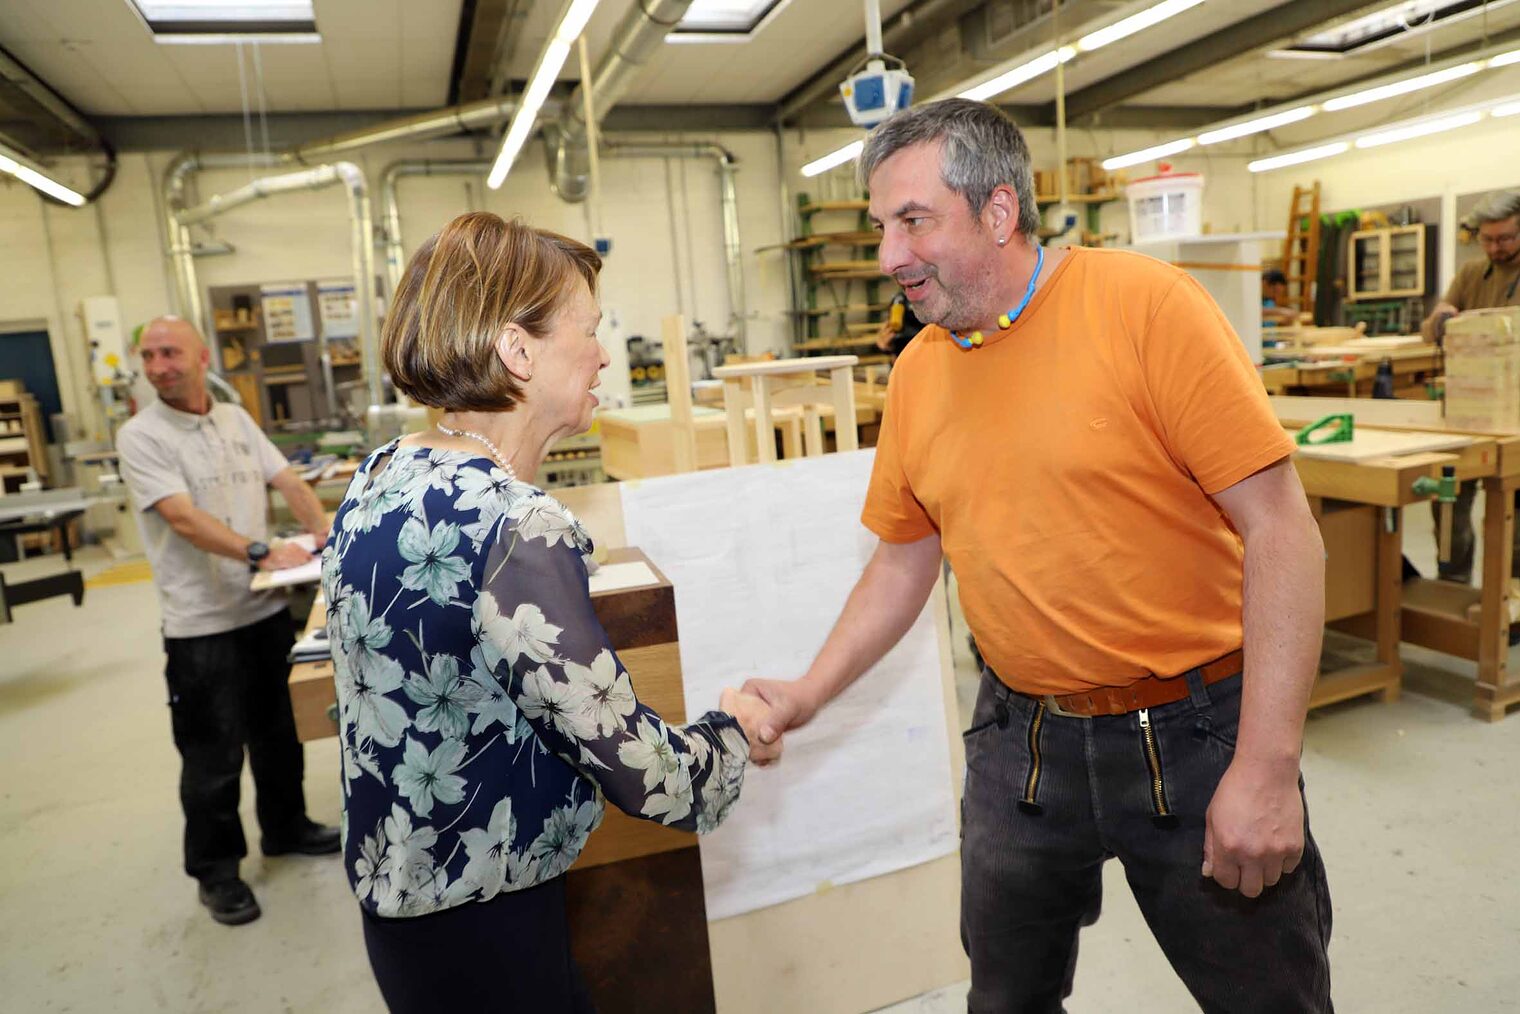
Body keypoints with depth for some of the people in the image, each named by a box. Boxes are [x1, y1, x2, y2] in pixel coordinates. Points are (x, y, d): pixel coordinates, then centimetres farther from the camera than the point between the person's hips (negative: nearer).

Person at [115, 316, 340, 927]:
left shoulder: (236, 419, 7)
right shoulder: (141, 436, -11)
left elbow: (287, 480, 4)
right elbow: (182, 516, -22)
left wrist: (322, 533, -14)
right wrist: (260, 553, -33)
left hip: (266, 607, 6)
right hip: (202, 623, -5)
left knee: (278, 731, 19)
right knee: (213, 755, 5)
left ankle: (285, 829, 38)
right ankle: (215, 871, 23)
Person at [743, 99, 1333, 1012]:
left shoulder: (1144, 304, -15)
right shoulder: (917, 373, 1)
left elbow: (1279, 526, -16)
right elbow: (905, 560, 11)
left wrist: (1266, 769, -18)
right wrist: (809, 695, 5)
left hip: (1191, 730, -4)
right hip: (1020, 741, 5)